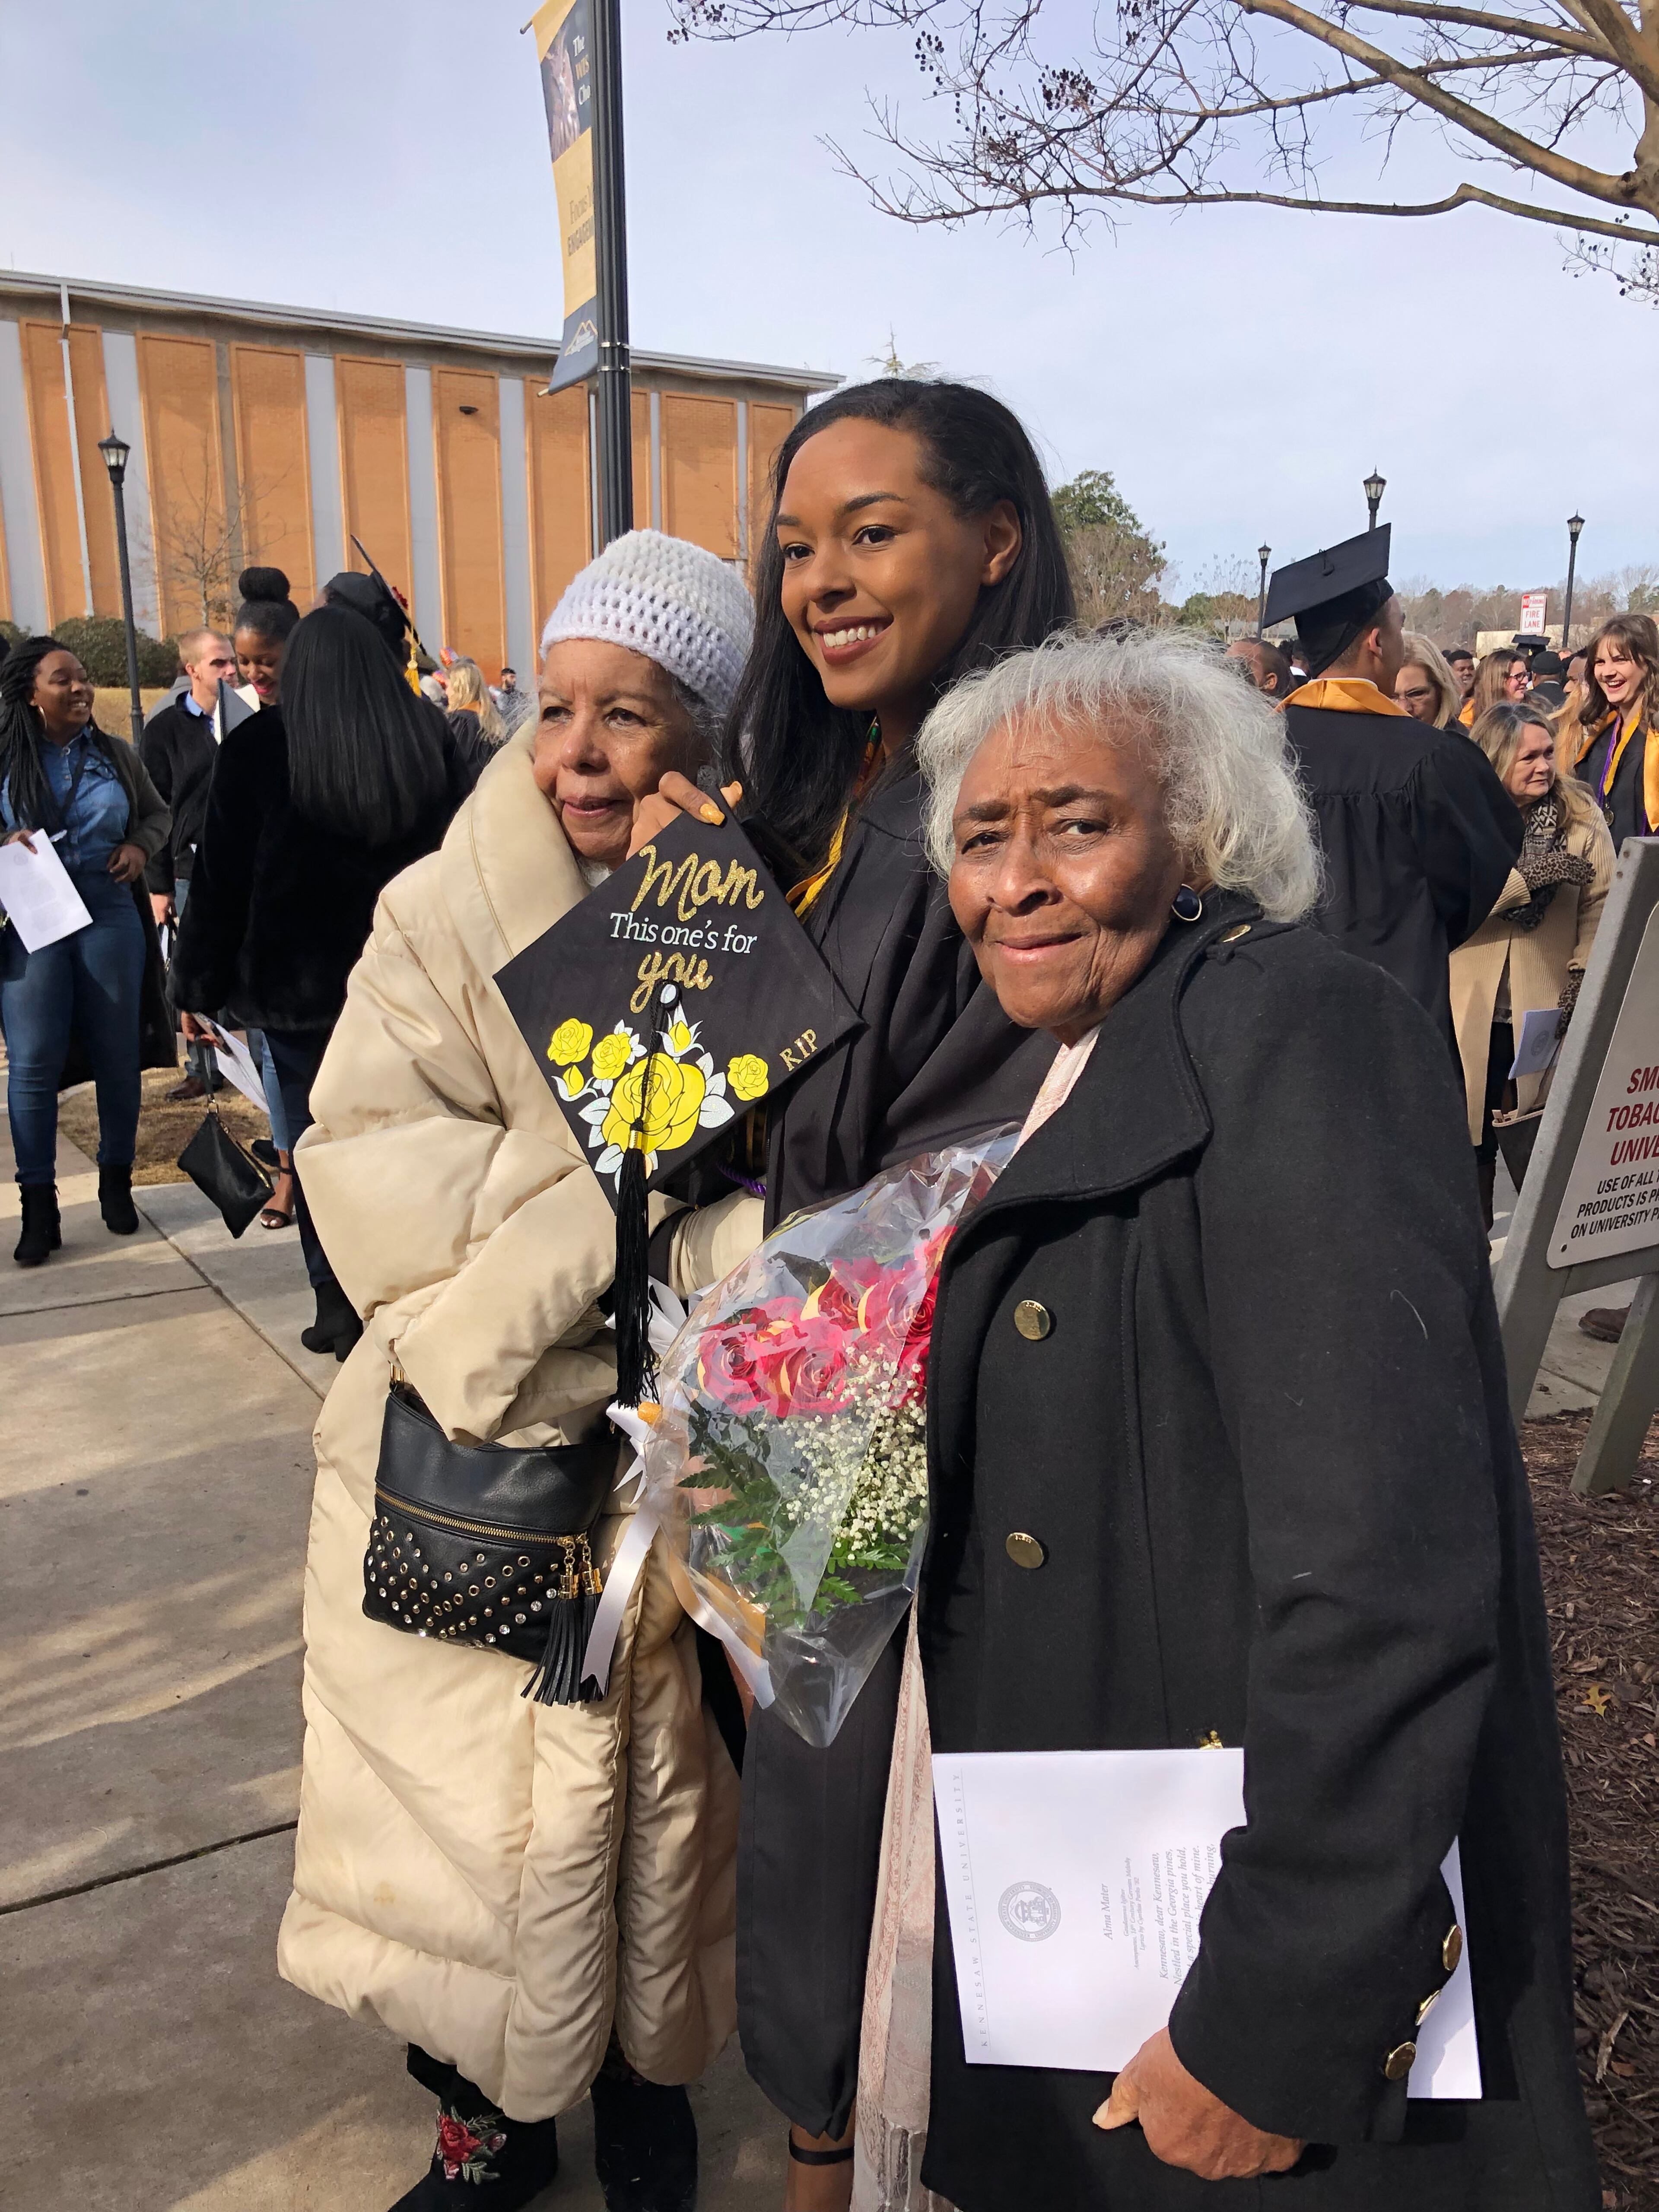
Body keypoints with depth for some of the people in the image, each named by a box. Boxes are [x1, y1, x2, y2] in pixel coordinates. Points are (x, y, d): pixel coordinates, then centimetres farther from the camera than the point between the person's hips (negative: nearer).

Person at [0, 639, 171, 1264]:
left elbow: (158, 813, 18)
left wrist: (141, 846, -1)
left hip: (110, 919, 2)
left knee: (119, 1055, 6)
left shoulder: (115, 754, 7)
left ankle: (116, 1182, 22)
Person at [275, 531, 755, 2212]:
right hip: (466, 1464, 0)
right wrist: (620, 1183, -21)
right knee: (468, 1814, 12)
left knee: (656, 1801, 15)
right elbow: (364, 1177, -13)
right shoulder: (453, 914, -7)